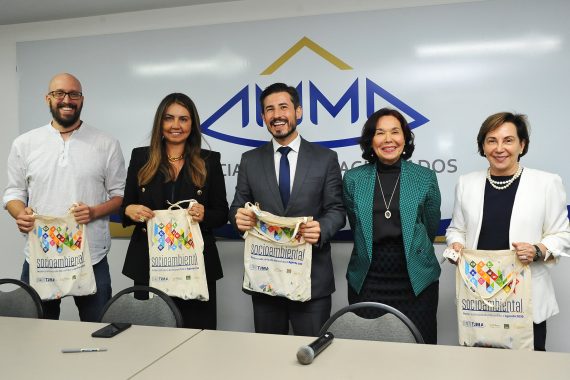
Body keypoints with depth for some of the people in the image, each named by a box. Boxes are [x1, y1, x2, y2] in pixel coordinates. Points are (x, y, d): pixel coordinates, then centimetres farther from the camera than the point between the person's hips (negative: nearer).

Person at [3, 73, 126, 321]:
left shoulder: (107, 145, 2)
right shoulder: (24, 144, 7)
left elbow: (120, 194, 5)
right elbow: (14, 192, 11)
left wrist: (94, 212, -14)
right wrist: (20, 213, -11)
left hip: (91, 258, -1)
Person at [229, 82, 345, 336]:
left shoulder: (325, 158, 1)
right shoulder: (250, 160, 7)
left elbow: (337, 210, 0)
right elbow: (237, 208, 9)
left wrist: (321, 229, -21)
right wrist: (239, 217, -15)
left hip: (313, 277, -2)